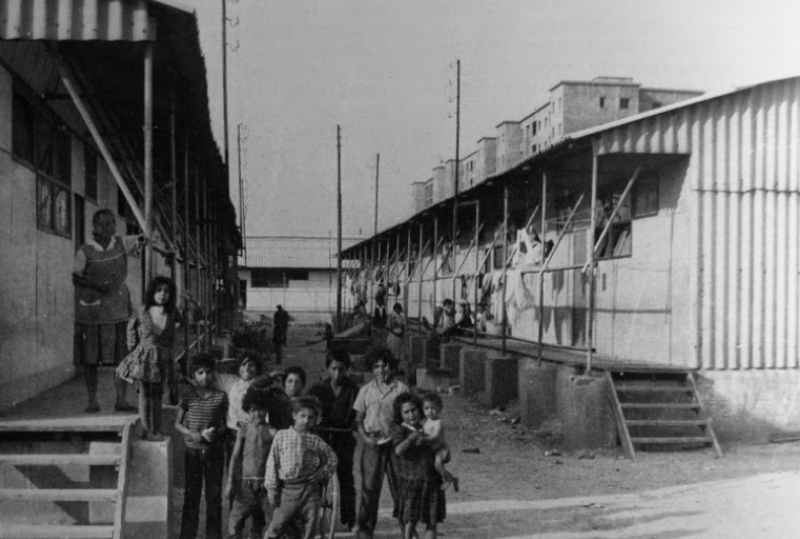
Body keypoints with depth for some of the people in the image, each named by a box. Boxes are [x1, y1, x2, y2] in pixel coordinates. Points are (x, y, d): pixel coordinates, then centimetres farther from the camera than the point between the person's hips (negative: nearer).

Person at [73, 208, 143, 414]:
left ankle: (121, 399, 6)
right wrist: (95, 285, -19)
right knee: (89, 358, 2)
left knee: (123, 357, -1)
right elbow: (76, 278, -2)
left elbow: (142, 239, 13)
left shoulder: (122, 244, 4)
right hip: (91, 310, -2)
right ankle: (92, 401, 13)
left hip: (118, 309, 2)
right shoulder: (85, 251, -5)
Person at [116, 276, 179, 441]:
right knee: (144, 394, 0)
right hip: (143, 357, -2)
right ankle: (146, 430, 8)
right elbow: (132, 327, 13)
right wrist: (134, 348, 13)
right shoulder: (142, 313, -4)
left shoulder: (172, 313, 0)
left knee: (156, 396, 8)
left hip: (162, 359, 2)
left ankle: (156, 431, 14)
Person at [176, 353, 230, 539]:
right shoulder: (188, 395, -1)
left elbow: (225, 425, 5)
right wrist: (194, 435, -14)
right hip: (193, 451, 0)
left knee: (214, 495, 4)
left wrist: (217, 432, -17)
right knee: (191, 495, 5)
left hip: (214, 452, 0)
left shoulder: (220, 397, -1)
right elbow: (178, 424, 2)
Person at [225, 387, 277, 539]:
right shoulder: (244, 430, 3)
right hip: (246, 482, 1)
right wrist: (230, 482, 1)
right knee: (235, 521, -4)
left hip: (265, 482, 0)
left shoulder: (271, 432, 0)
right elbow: (235, 456, 4)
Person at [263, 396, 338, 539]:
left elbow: (332, 459, 18)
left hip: (310, 490, 2)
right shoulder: (282, 436, 4)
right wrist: (272, 488, -1)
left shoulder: (316, 441, 6)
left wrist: (322, 473, 0)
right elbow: (272, 463, 3)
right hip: (287, 488, -1)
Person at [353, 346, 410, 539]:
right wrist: (366, 437, -7)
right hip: (372, 444, 1)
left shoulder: (401, 389, 2)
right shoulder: (366, 391, 7)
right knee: (369, 487, 0)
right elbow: (358, 419, 9)